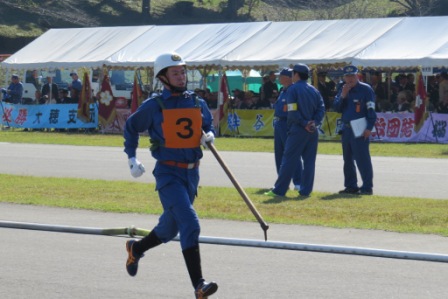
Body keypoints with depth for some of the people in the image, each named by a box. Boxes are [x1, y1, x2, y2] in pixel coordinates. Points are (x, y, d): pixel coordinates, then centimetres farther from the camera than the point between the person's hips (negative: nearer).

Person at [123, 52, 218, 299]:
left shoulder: (198, 104, 7)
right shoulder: (153, 106, -5)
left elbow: (209, 127, 20)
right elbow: (131, 128, 9)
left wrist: (209, 136, -3)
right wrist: (132, 159, 3)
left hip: (192, 173, 6)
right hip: (168, 174, -6)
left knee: (170, 227, 18)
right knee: (190, 224, -20)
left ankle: (136, 248, 47)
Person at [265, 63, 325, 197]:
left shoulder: (293, 89, -5)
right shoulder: (314, 90, 13)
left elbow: (293, 112, -13)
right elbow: (321, 108, 5)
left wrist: (304, 124, -9)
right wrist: (315, 122, -4)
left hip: (298, 130, -6)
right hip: (313, 131, 6)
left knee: (289, 160, -4)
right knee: (309, 160, 8)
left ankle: (279, 190, -3)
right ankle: (306, 190, 7)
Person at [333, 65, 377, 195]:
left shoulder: (365, 89, -6)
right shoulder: (343, 90, 14)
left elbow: (371, 110, -10)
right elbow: (337, 108, 8)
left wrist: (369, 128, -17)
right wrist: (342, 96, -7)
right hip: (346, 129, 7)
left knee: (362, 158, -10)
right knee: (348, 159, 11)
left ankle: (367, 187, -8)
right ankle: (351, 186, 19)